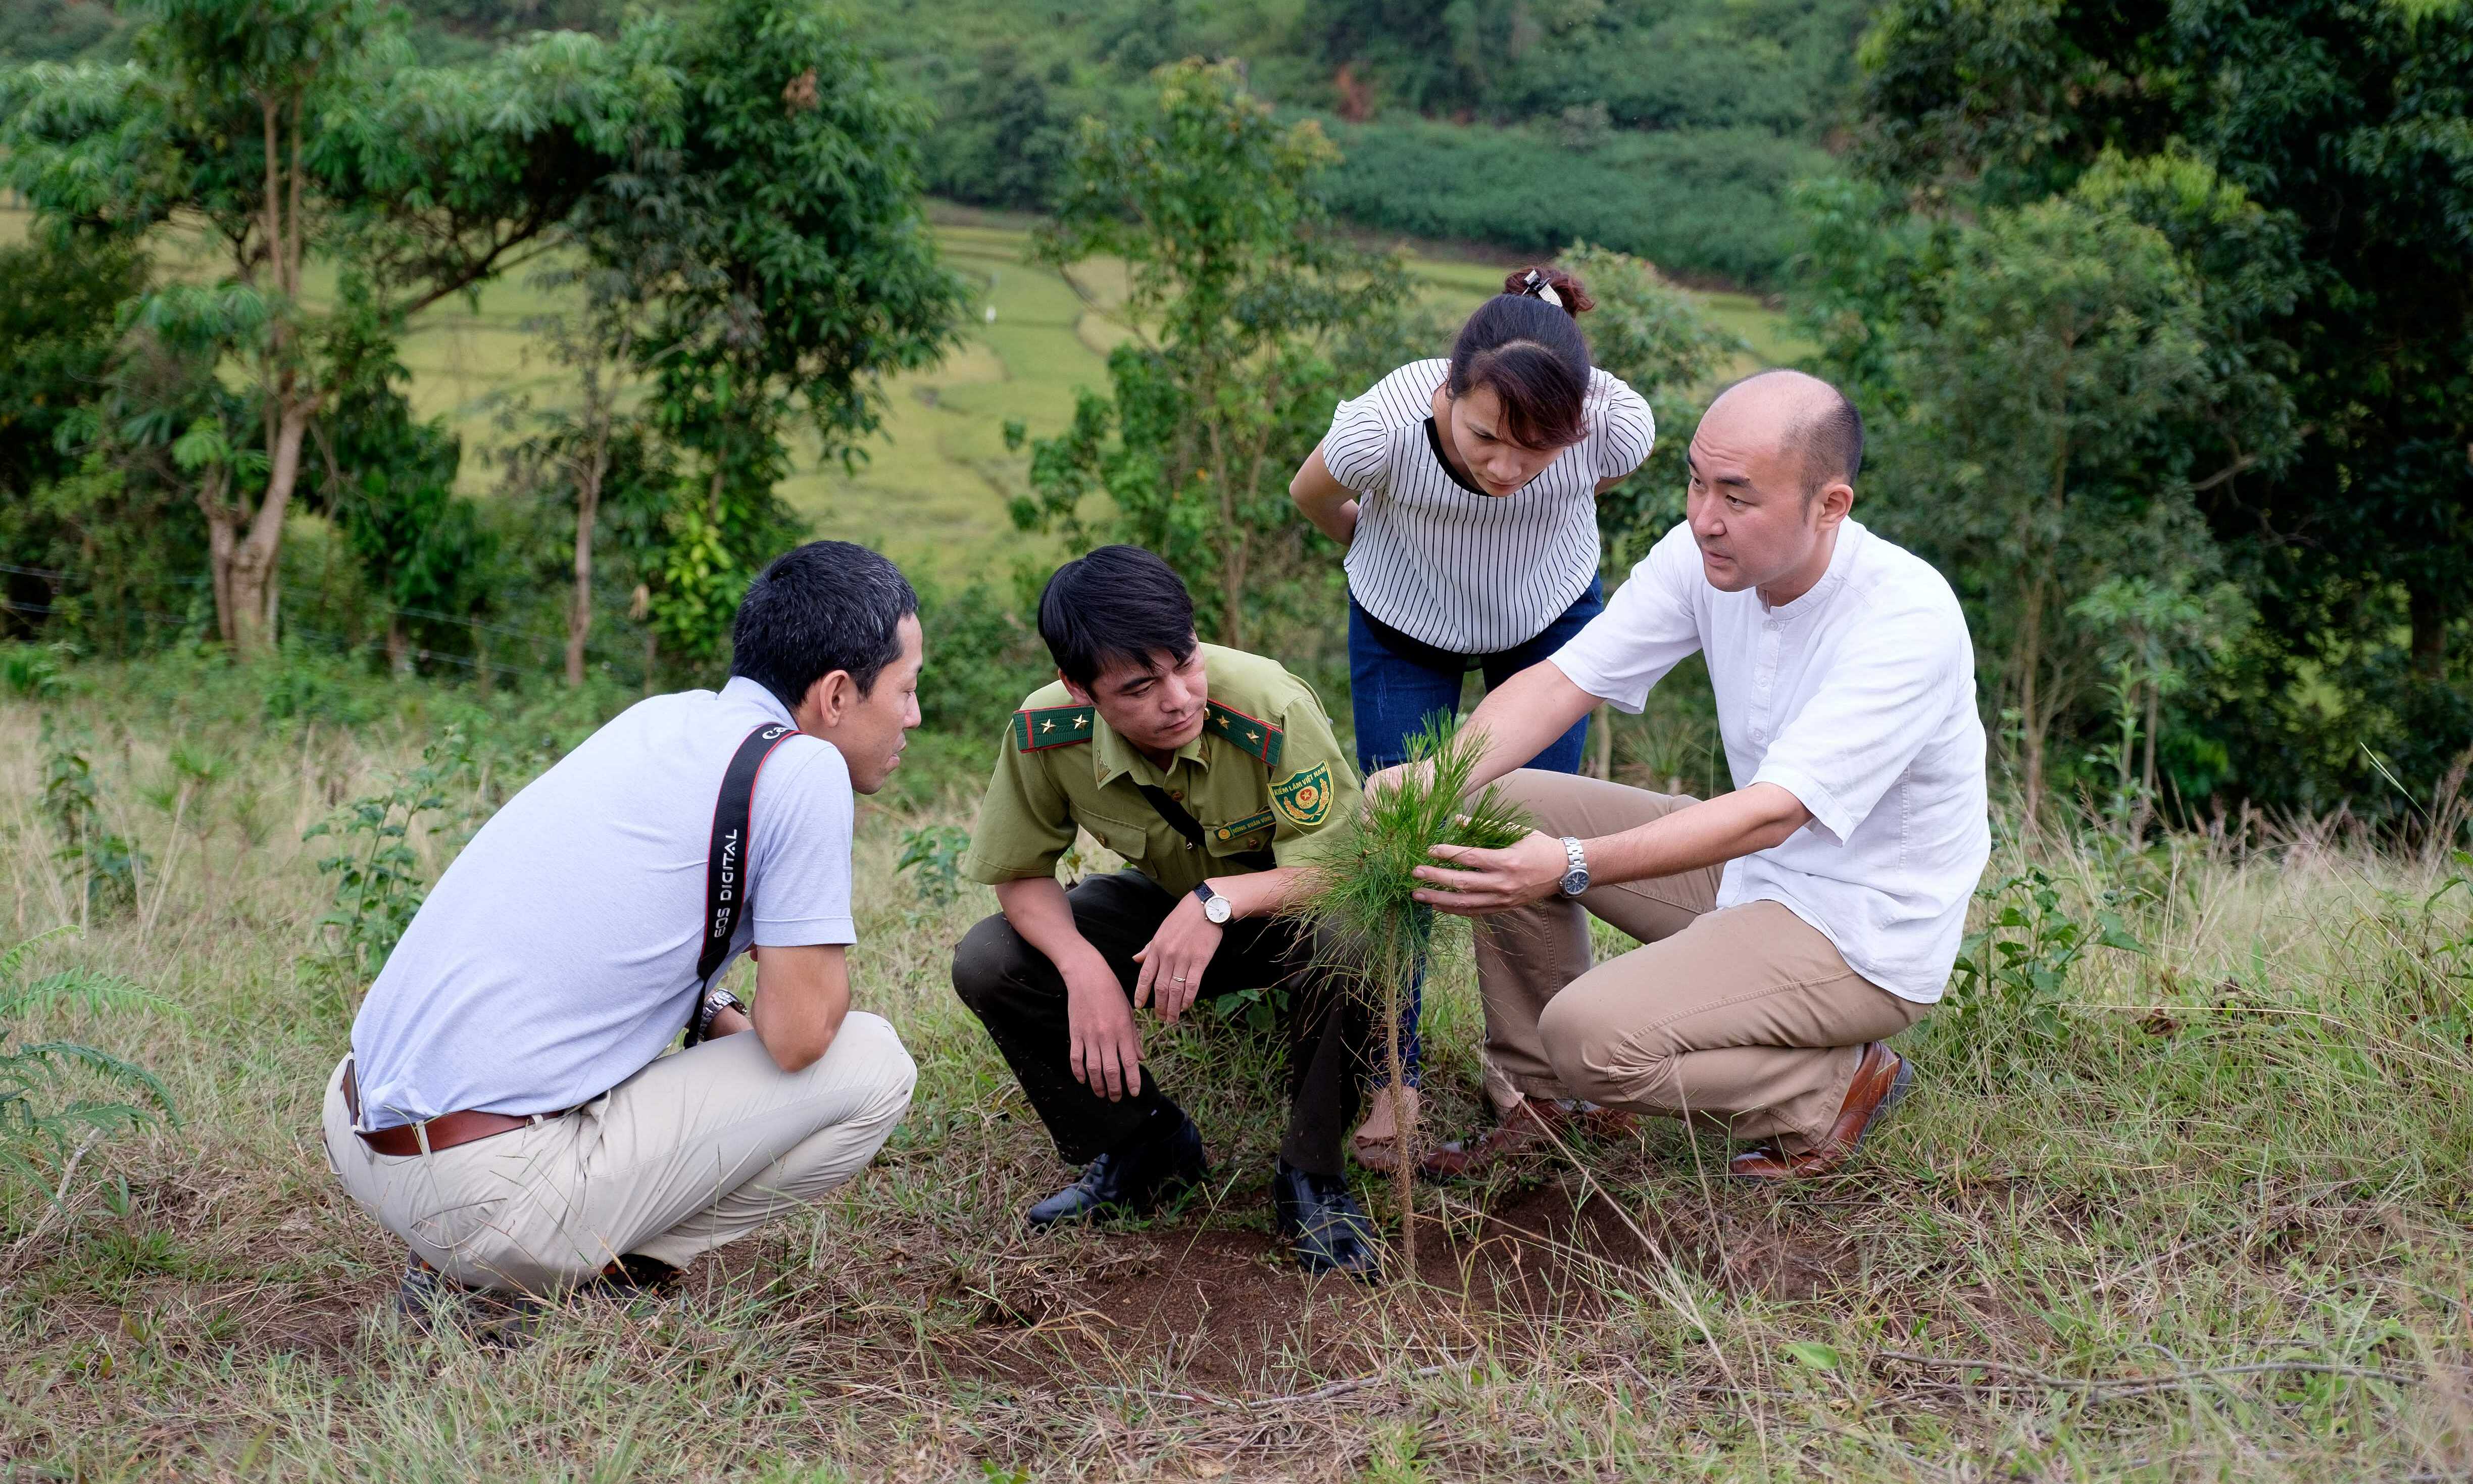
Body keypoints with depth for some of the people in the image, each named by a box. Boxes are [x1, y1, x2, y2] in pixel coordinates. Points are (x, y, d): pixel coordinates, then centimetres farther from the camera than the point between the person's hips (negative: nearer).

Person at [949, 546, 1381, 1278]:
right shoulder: (1044, 735, -25)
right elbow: (1022, 875, -11)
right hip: (1170, 903, 4)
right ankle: (1142, 1147, 7)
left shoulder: (1271, 709, -35)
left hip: (1281, 908, -4)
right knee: (987, 964, -16)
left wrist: (1219, 902, -48)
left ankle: (1312, 1178, -14)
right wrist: (1084, 969, -30)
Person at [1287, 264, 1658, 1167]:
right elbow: (1310, 495, -12)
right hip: (1403, 630, -1)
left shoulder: (1618, 423, -35)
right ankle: (1394, 1079, 15)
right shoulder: (1382, 427, -40)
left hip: (1552, 618, 1)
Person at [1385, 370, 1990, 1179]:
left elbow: (1772, 814, -35)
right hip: (1752, 869, 7)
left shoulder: (1909, 619, -28)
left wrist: (1574, 866, -46)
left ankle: (1839, 1086, 1)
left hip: (1865, 934, -7)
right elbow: (1562, 681, -11)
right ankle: (1537, 1097, 12)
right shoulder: (1703, 557, -8)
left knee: (1590, 1034, -24)